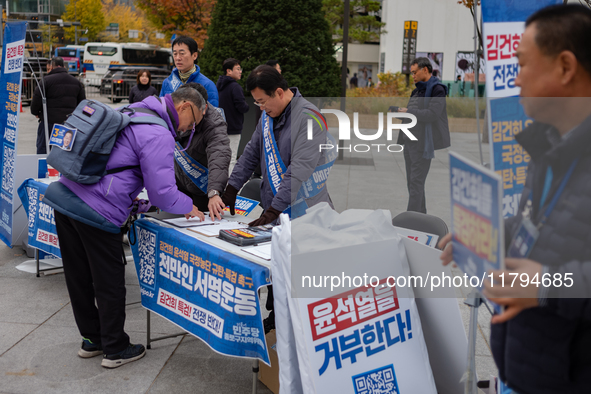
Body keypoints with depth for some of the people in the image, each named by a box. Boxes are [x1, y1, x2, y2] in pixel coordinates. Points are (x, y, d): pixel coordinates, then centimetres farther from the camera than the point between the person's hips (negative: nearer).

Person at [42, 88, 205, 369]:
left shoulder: (131, 114, 18)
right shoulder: (158, 136, -12)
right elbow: (161, 192, -15)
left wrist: (127, 199, 29)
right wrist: (188, 207, 3)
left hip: (64, 197, 9)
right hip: (96, 213, -9)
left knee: (79, 277, 18)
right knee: (109, 283, 6)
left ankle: (92, 339, 35)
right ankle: (115, 349, 21)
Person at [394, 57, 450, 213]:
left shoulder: (437, 89, -9)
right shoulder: (418, 90, 18)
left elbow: (432, 114, -21)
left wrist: (408, 112, -15)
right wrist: (400, 112, 4)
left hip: (422, 143, -9)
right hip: (409, 141, 9)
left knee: (416, 181, -9)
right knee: (411, 181, 12)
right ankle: (420, 213, 21)